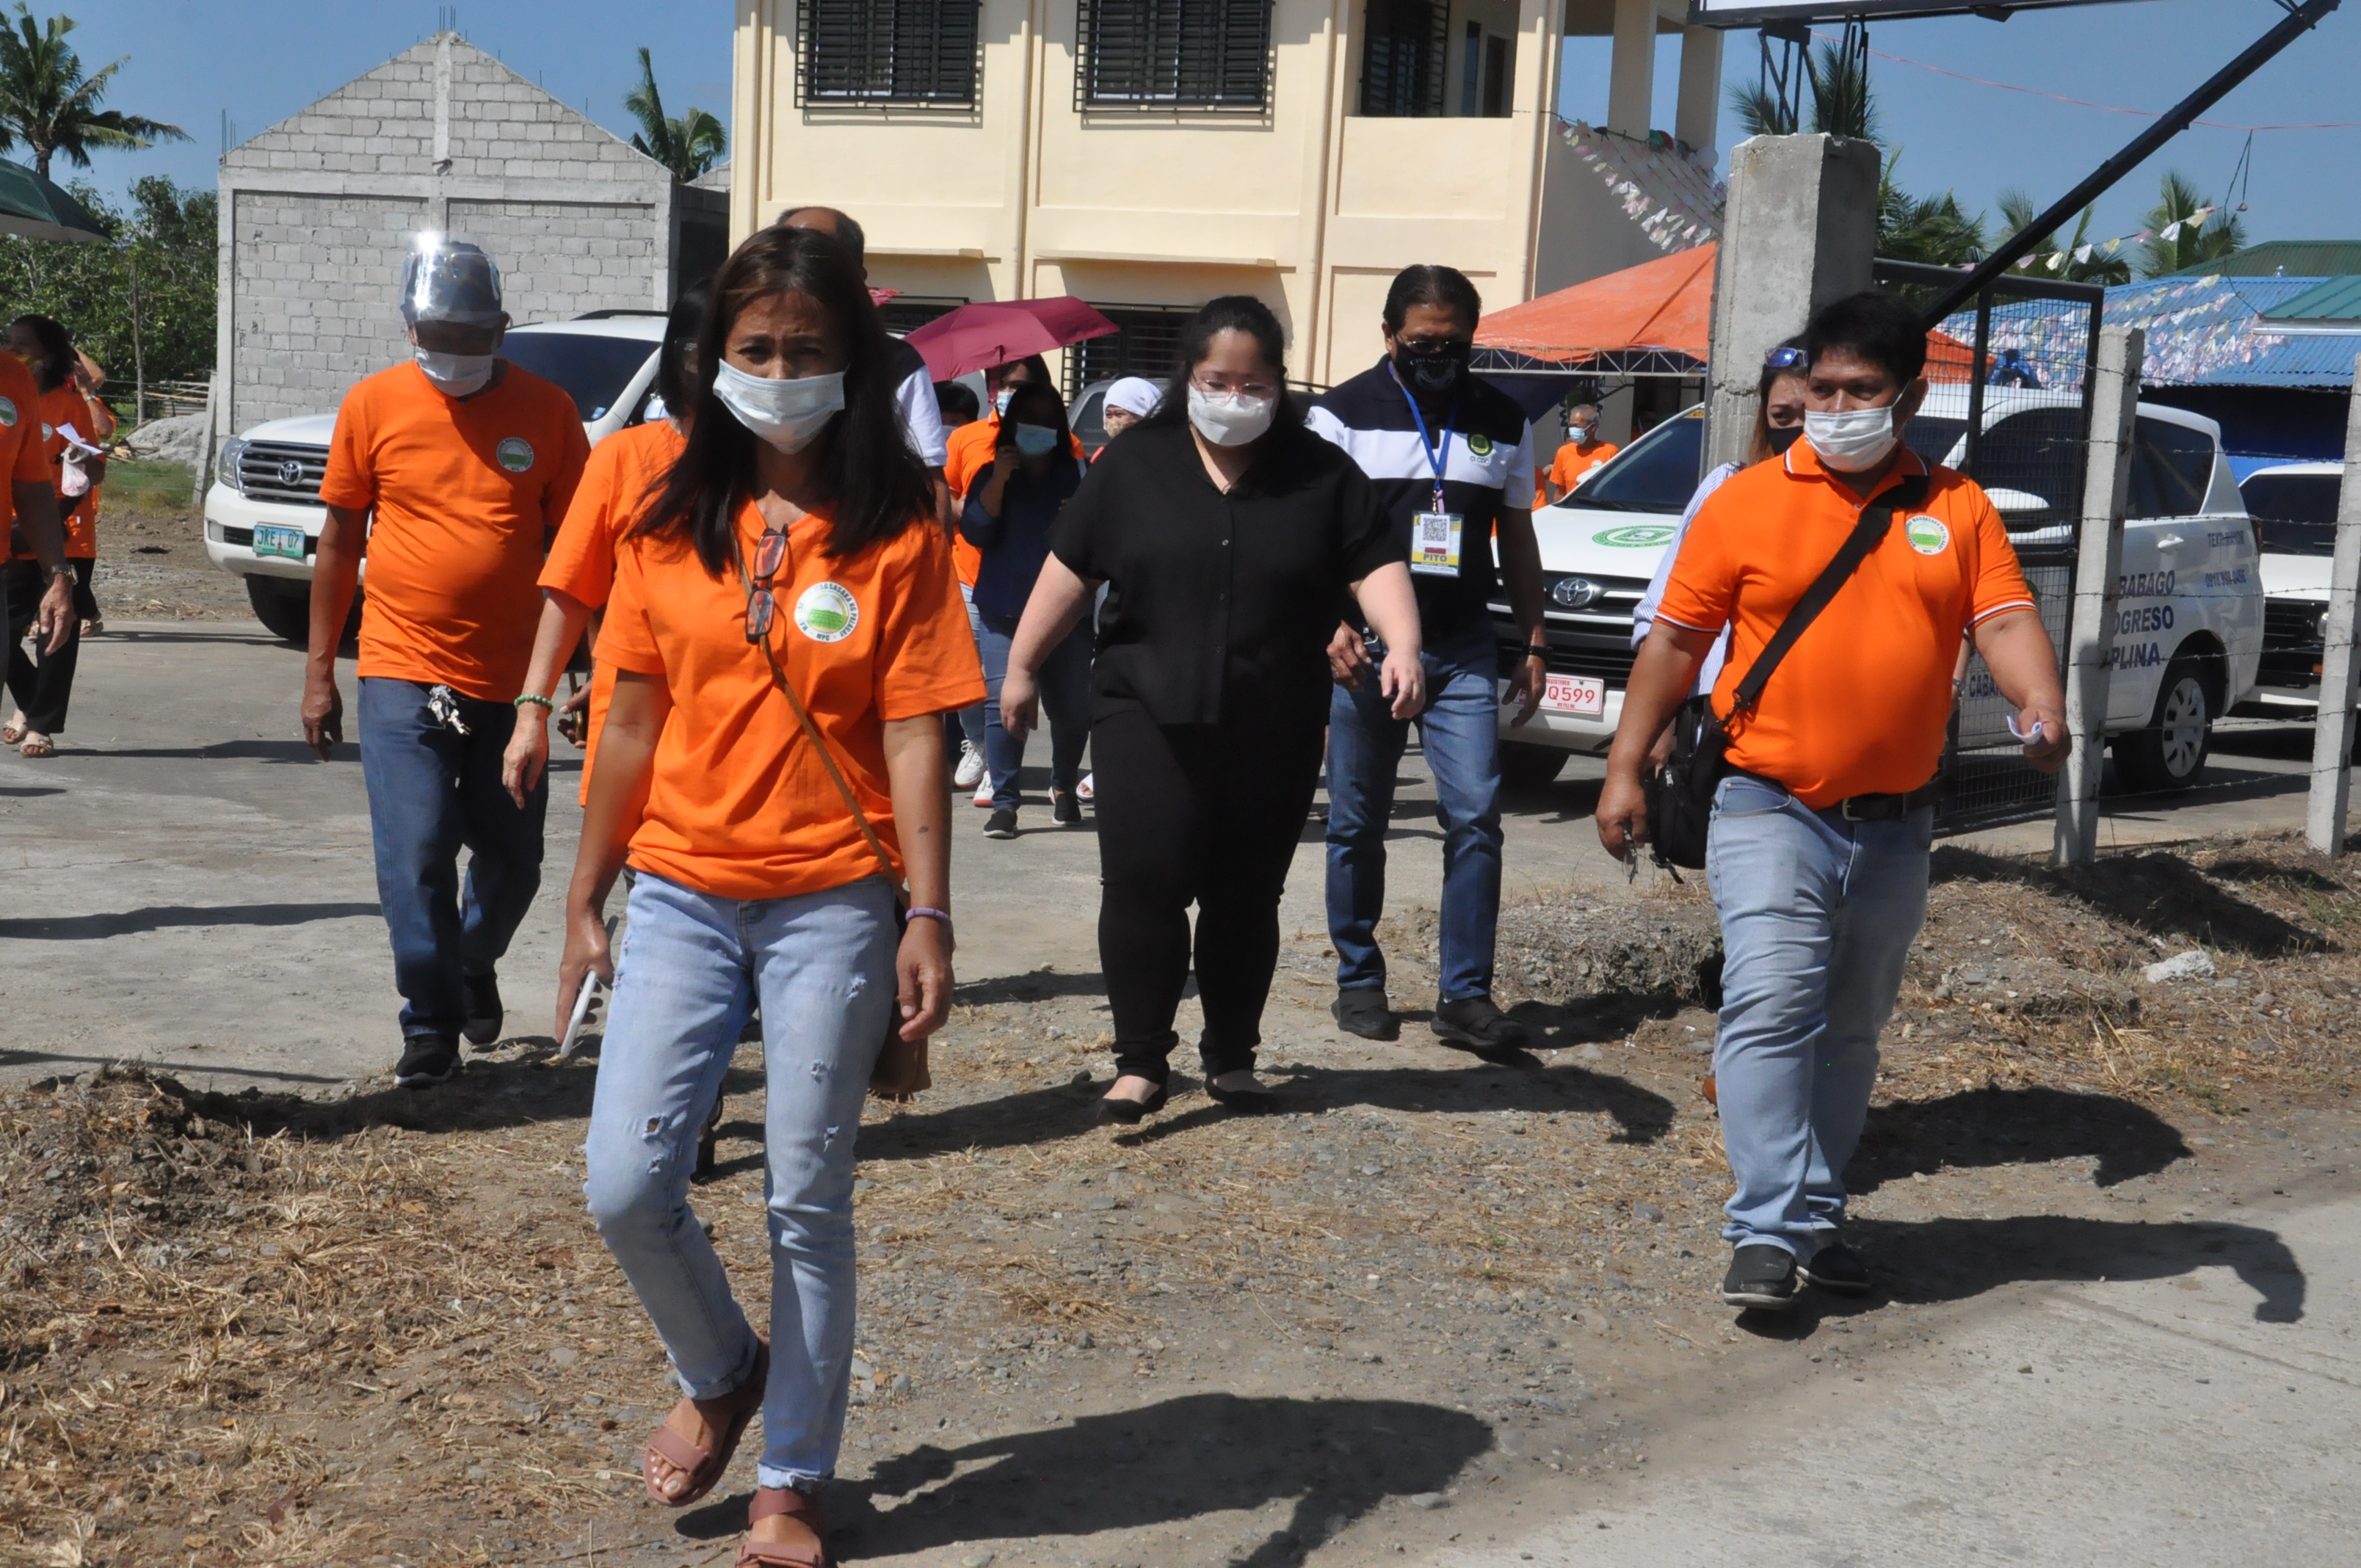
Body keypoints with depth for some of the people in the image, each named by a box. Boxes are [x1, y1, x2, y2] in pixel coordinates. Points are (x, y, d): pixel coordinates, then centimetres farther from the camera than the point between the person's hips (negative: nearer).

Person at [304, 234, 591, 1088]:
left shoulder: (547, 410, 0)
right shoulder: (374, 405, -1)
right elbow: (339, 541, 6)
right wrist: (319, 673, 5)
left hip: (510, 680, 1)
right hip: (402, 673, -1)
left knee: (512, 856, 11)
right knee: (415, 854, -6)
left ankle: (474, 963, 40)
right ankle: (430, 1026, 9)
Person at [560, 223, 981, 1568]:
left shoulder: (897, 535, -4)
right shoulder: (672, 525, 5)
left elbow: (914, 738, -6)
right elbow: (635, 722, 8)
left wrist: (930, 923, -11)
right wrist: (586, 903, 9)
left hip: (831, 904, -3)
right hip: (681, 897, 3)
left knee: (809, 1204, 6)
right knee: (626, 1186, -3)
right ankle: (721, 1370, 28)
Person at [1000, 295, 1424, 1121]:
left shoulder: (1323, 474, 3)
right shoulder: (1134, 464, 4)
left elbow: (1376, 567, -3)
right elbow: (1071, 569, 7)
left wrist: (1402, 645, -21)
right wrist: (1021, 665, 9)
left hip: (1274, 734, 1)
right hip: (1148, 717, -1)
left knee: (1247, 898, 9)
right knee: (1144, 883, -10)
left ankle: (1232, 1058, 23)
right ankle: (1141, 1062, -3)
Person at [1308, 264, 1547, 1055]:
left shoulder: (1503, 422, 11)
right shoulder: (1343, 414, 2)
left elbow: (1517, 541, 17)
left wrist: (1534, 642, 12)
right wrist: (1333, 625, -14)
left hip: (1463, 653, 2)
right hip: (1365, 648, -1)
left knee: (1476, 817, -8)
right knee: (1357, 825, 5)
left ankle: (1466, 995, -4)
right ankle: (1359, 981, 18)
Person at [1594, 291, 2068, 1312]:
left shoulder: (1956, 510, 6)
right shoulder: (1748, 502, 0)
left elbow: (2005, 621, -3)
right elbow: (1676, 639, 2)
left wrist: (2041, 708, -24)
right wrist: (1626, 767, -2)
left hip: (1895, 826, 3)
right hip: (1770, 813, -3)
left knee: (1851, 1030, 13)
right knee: (1771, 1012, -14)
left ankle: (1818, 1218, 25)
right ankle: (1767, 1231, -13)